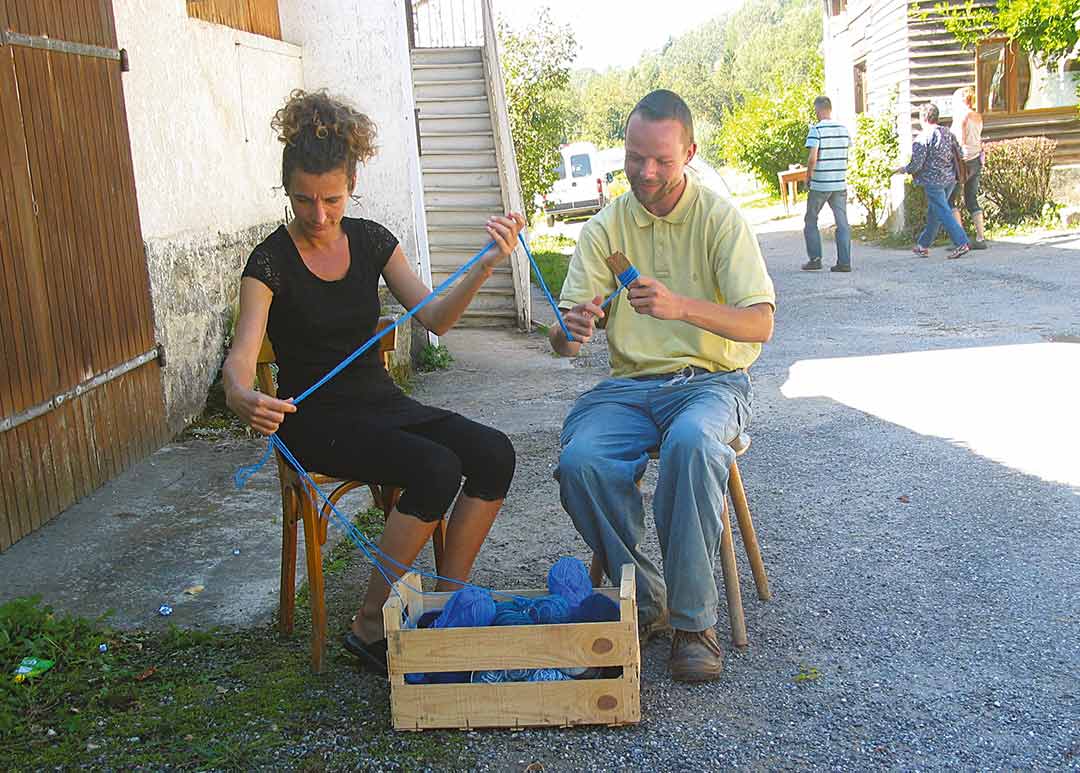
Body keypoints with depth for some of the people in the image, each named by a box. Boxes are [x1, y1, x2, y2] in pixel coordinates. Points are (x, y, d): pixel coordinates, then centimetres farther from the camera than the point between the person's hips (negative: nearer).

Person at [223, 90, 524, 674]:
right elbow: (242, 354, -23)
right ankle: (370, 627, -14)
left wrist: (484, 268, -18)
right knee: (435, 469, -29)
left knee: (493, 453, -17)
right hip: (315, 417, -5)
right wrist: (242, 397, -46)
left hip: (379, 401, 5)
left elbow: (434, 317, -2)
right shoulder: (272, 260, -11)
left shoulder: (370, 240, 3)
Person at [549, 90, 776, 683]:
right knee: (578, 461, -29)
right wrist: (571, 331, -25)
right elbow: (564, 341, 2)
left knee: (692, 443, -38)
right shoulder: (605, 228, 6)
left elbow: (760, 324, -14)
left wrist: (681, 306, -32)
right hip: (629, 385, 3)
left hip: (710, 381, -2)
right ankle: (646, 602, -8)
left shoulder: (720, 218, -2)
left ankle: (693, 620, -22)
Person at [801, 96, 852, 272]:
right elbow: (846, 155, 11)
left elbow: (813, 158, -17)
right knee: (842, 223, 5)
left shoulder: (816, 130, -11)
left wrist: (808, 176, -4)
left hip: (820, 184, -5)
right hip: (840, 183, 5)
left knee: (811, 221, 10)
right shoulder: (844, 129, 6)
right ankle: (844, 262, 2)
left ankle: (815, 259, 8)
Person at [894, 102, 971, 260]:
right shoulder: (948, 133, 9)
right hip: (950, 179, 8)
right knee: (933, 213, 17)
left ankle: (962, 244, -13)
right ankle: (923, 245, 27)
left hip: (933, 181, -8)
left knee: (943, 213, -6)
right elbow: (959, 154, 13)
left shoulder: (923, 137, -13)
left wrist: (902, 169, 2)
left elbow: (916, 164, -16)